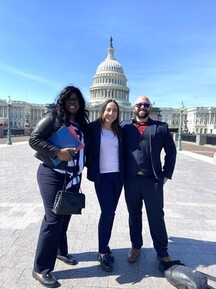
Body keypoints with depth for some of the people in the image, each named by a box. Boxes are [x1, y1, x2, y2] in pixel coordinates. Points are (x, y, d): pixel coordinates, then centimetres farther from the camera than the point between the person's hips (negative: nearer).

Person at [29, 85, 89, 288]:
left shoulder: (82, 123, 11)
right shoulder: (53, 117, -7)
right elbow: (34, 139, -13)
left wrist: (79, 172, 7)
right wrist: (58, 152, -22)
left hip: (72, 177, 6)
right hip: (52, 175, -6)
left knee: (64, 216, 17)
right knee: (53, 219, -5)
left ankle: (60, 251, 40)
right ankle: (41, 269, 13)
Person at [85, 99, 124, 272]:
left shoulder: (119, 131, 8)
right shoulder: (93, 128, -4)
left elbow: (123, 152, 13)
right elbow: (87, 148, -5)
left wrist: (124, 172, 7)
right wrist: (90, 168, -9)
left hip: (117, 176, 4)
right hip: (102, 176, -4)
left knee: (111, 213, 11)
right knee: (107, 212, -6)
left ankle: (105, 248, 29)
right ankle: (103, 252, 14)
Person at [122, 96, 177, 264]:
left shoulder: (161, 127, 3)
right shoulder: (125, 126, 6)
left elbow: (171, 152, 5)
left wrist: (166, 175, 0)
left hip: (153, 180, -1)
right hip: (131, 180, 2)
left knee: (156, 217, 9)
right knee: (134, 215, 16)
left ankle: (162, 252, 29)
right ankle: (136, 246, 36)